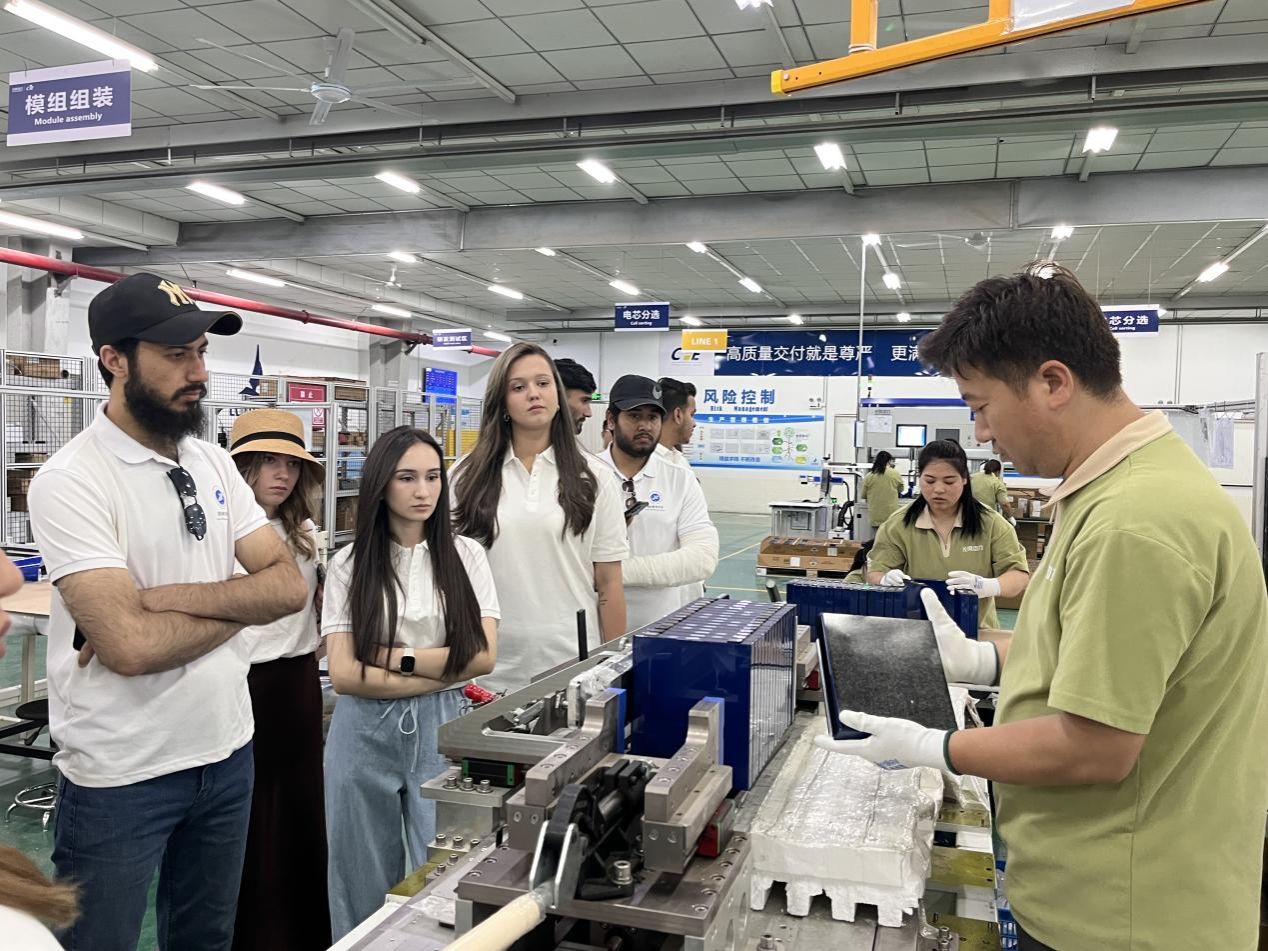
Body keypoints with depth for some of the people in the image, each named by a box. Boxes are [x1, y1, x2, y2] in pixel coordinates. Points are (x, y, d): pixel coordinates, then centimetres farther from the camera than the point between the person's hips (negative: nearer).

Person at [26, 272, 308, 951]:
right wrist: (240, 601, -10)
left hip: (227, 753, 6)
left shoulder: (213, 463, 4)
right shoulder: (69, 480, -16)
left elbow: (290, 586, -4)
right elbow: (130, 645, -25)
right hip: (120, 776, -6)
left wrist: (166, 597, -18)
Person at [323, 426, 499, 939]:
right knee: (366, 882, 13)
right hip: (366, 732, 0)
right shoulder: (350, 564, -2)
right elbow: (344, 675, -9)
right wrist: (444, 672, -11)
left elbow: (483, 656, -5)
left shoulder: (466, 556, 1)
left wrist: (397, 656, -10)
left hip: (441, 729, 0)